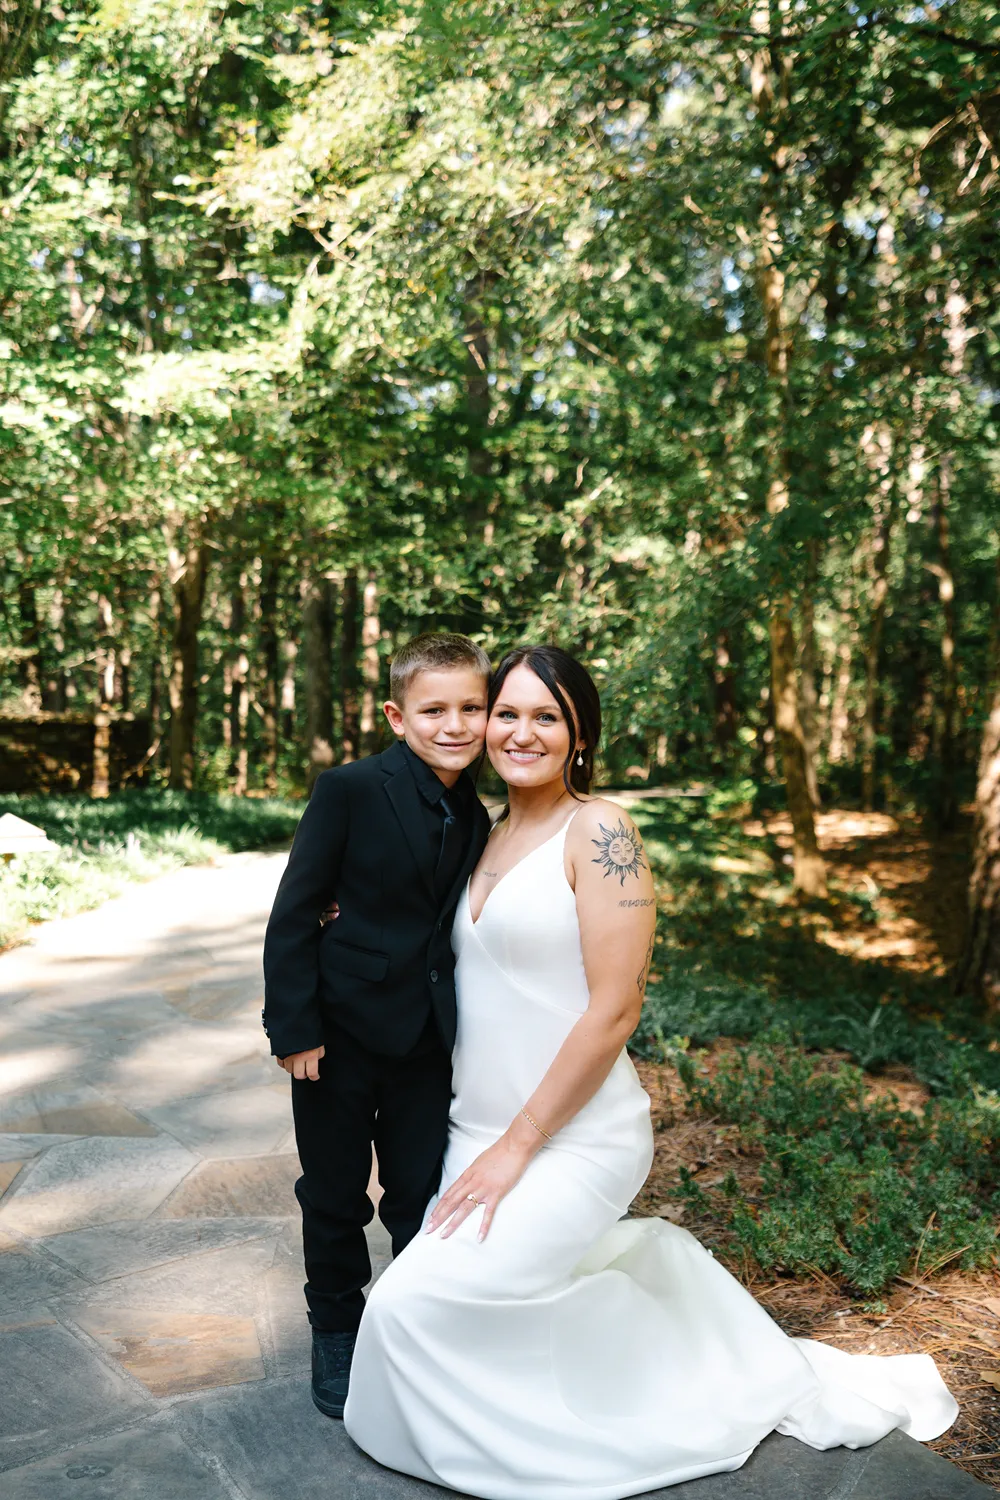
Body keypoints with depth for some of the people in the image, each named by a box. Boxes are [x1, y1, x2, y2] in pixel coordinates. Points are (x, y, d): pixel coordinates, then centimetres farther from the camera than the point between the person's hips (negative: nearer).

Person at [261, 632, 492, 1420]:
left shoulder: (475, 817, 3)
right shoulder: (349, 791, -15)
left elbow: (461, 926, 9)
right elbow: (294, 914, -14)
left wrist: (466, 1031, 6)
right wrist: (294, 1026, -16)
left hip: (428, 1040, 4)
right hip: (343, 1031, -4)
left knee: (421, 1194, 14)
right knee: (335, 1194, 13)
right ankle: (336, 1329, 37)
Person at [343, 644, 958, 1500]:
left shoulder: (598, 832, -15)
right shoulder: (488, 837, 8)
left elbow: (614, 1010, -19)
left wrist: (517, 1147, -16)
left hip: (571, 1142, -8)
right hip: (478, 1130, 8)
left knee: (419, 1302, -11)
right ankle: (636, 1256, 30)